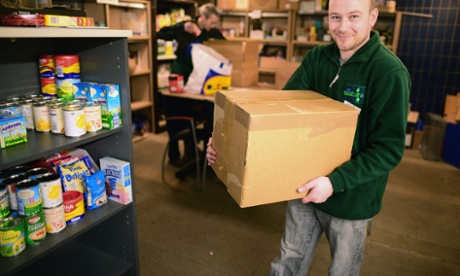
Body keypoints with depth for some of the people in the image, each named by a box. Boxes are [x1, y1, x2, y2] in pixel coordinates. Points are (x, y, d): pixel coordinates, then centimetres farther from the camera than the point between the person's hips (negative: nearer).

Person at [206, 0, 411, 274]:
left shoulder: (390, 72, -18)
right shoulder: (317, 58, -3)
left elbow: (389, 148, -18)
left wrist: (336, 182, -29)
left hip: (351, 198, -3)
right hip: (306, 188, 4)